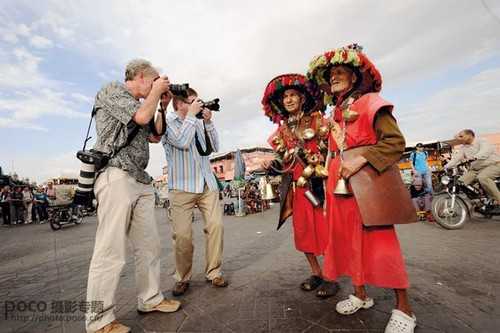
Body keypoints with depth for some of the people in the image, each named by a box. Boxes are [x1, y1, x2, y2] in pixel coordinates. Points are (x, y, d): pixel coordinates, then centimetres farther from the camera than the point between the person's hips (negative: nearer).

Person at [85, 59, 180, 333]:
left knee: (149, 245, 9)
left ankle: (150, 299, 20)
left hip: (141, 182, 9)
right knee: (111, 252, -7)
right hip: (116, 177, -8)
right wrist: (157, 91, 5)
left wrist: (162, 105, 21)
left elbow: (154, 134, 26)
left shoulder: (140, 105, 26)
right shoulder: (112, 90, 3)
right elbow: (141, 117, -13)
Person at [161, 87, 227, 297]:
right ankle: (182, 278, 17)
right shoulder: (168, 122, 3)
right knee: (182, 234, -4)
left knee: (216, 226, -2)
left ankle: (214, 273, 13)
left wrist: (207, 122, 1)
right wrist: (191, 115, -6)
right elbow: (182, 142, -16)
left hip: (207, 184, 4)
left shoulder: (199, 123, 15)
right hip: (182, 186, -4)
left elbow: (214, 147, 9)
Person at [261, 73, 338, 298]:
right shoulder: (282, 130, 14)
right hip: (297, 185, 5)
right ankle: (316, 272, 25)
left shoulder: (317, 119, 2)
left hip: (318, 182, -4)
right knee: (302, 230, 8)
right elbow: (284, 162, 12)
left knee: (324, 229, -2)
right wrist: (270, 165, -6)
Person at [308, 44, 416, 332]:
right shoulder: (335, 114, 17)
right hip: (340, 182, 7)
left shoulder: (371, 103, -2)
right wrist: (330, 176, 12)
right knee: (348, 238, 10)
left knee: (381, 240, -4)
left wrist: (361, 159, -21)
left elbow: (396, 141, -10)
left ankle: (404, 309, 14)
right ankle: (361, 294, 27)